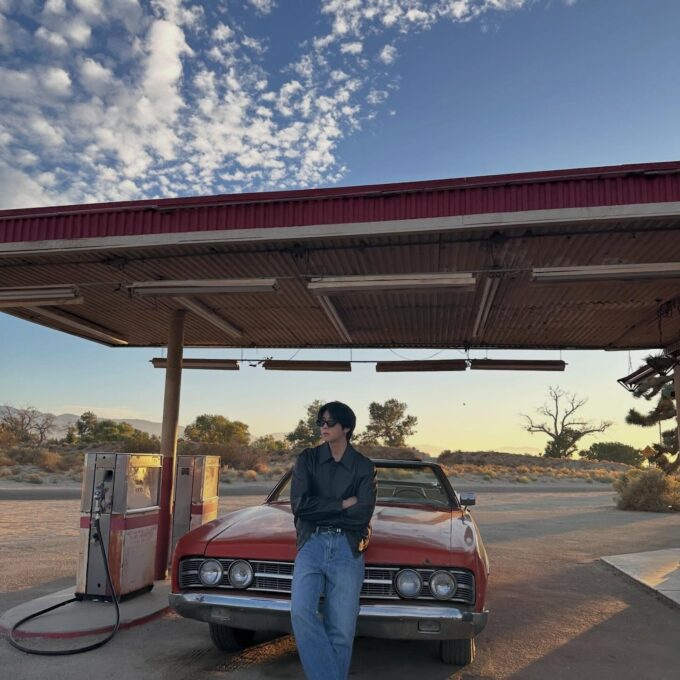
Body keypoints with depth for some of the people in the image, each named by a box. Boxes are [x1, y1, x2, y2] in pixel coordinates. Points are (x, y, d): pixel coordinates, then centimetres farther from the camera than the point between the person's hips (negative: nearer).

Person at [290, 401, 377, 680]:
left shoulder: (364, 467, 3)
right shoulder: (307, 459, 5)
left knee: (341, 630, 0)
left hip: (348, 549, 0)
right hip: (311, 544, 1)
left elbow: (362, 516, -8)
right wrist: (343, 504, -8)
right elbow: (299, 505, -8)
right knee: (301, 612, -20)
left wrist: (319, 509, -6)